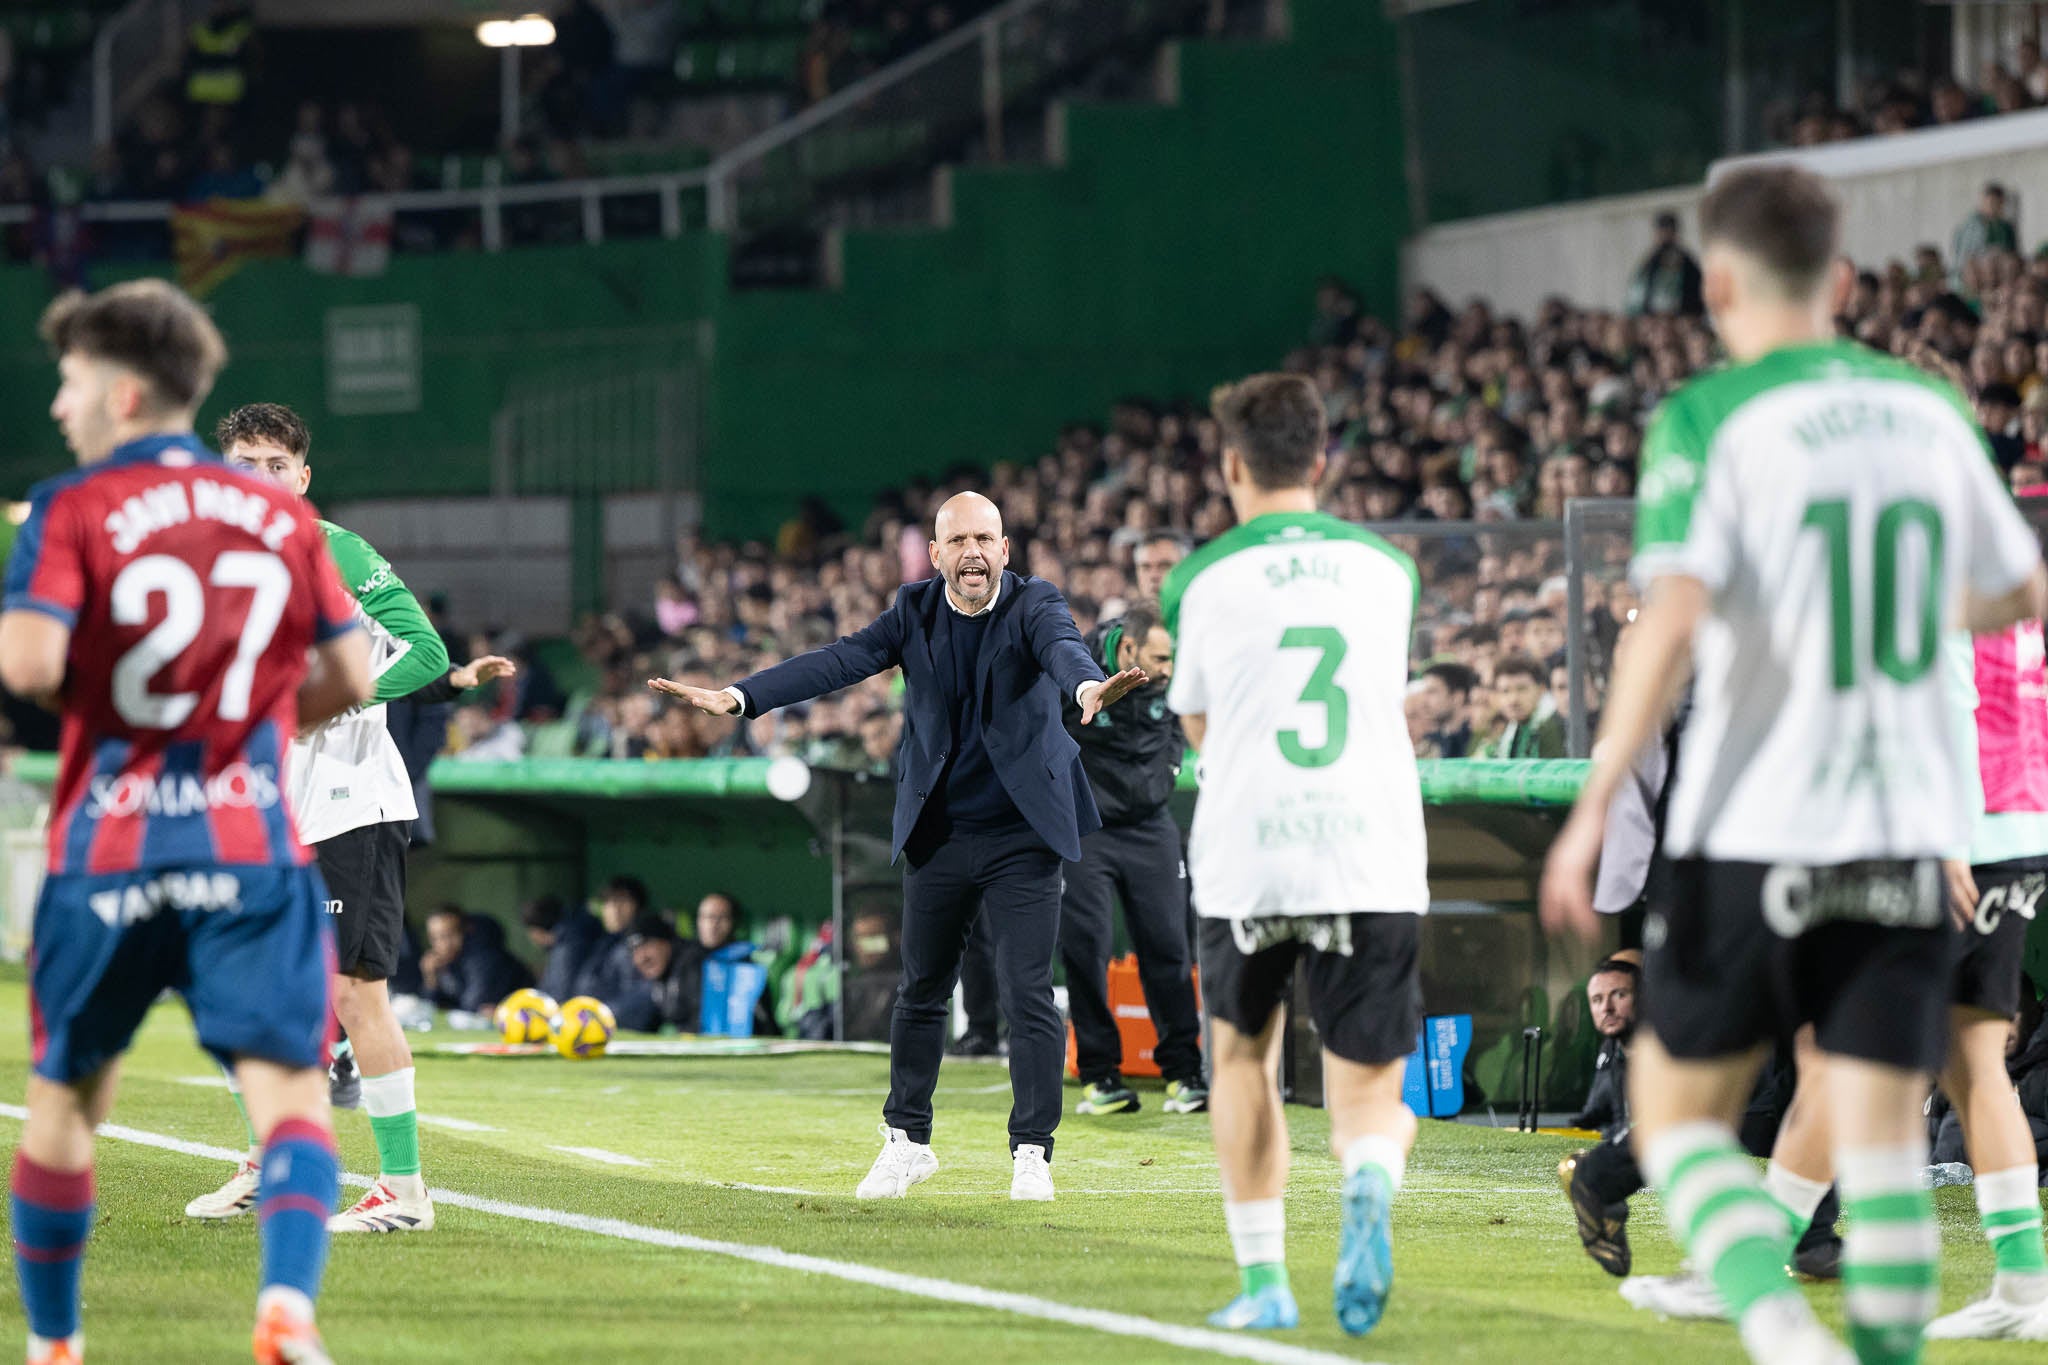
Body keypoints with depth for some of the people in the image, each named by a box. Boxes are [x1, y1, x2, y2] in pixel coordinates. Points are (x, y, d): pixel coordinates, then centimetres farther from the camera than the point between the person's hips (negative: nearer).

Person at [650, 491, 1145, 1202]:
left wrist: (1087, 686, -56)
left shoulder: (1034, 604, -9)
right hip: (939, 836, 3)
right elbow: (840, 662, -11)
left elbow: (1062, 645, -31)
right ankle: (907, 1142, 26)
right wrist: (737, 697, -26)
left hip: (1021, 837, -3)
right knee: (920, 991, 12)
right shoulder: (916, 612, 0)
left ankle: (1032, 1153, 0)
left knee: (1028, 995, -8)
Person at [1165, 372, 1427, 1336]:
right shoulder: (1388, 569, 13)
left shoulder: (1201, 580, 6)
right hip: (1373, 855, 1)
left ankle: (1264, 1282, 17)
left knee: (1242, 1054, 23)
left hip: (1245, 858, -1)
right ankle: (1370, 1186, -30)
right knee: (1369, 1092, 5)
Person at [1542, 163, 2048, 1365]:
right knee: (1882, 1141, 5)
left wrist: (1593, 812, -16)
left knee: (1680, 1111, 8)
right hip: (1906, 837, 4)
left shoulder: (1712, 420, -8)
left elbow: (1670, 623, -20)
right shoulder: (1932, 411, 7)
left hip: (1755, 835, -4)